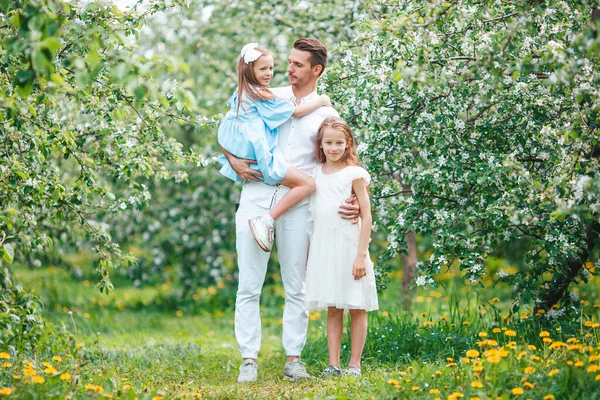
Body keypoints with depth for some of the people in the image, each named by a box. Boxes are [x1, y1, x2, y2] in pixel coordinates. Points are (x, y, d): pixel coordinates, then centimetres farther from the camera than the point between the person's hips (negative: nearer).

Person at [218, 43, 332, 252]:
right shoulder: (262, 97, -13)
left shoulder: (240, 94, 12)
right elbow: (295, 112, -9)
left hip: (243, 157, 10)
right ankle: (265, 221, -19)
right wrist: (320, 101, 3)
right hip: (262, 160, -10)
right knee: (307, 184, -14)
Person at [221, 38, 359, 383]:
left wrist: (353, 200, -10)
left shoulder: (326, 115, 7)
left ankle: (293, 358, 13)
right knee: (249, 286, 0)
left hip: (296, 203, -1)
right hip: (256, 196, 1)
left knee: (296, 287, 5)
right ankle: (249, 359, 4)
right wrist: (233, 159, -4)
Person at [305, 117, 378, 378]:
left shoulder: (354, 174, -5)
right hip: (323, 247, 5)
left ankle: (354, 364, 8)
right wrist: (309, 251, 10)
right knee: (332, 309, 8)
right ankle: (333, 364, 10)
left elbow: (366, 216, -8)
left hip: (349, 246, -4)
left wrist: (361, 255, -14)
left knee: (357, 308, 2)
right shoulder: (316, 173, 9)